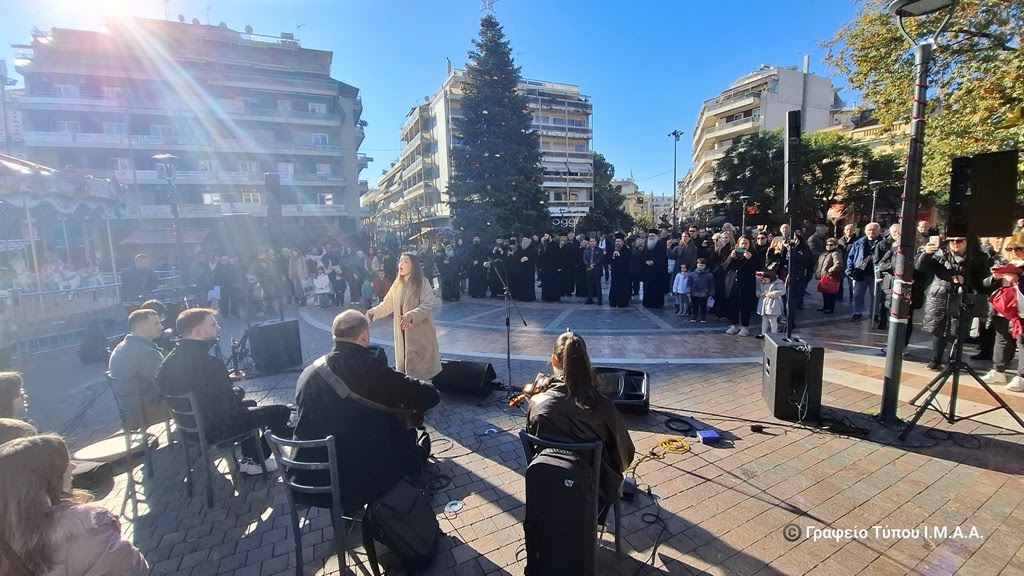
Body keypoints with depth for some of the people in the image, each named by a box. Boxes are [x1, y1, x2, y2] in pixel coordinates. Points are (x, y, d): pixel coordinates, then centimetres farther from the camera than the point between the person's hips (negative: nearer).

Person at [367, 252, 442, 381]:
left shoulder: (423, 284, -12)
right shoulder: (397, 285, 7)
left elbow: (427, 306, -23)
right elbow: (387, 305, 7)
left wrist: (410, 316, -38)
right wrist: (374, 312, -12)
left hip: (420, 332, -5)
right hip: (402, 332, 6)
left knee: (421, 367, 1)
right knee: (404, 364, 12)